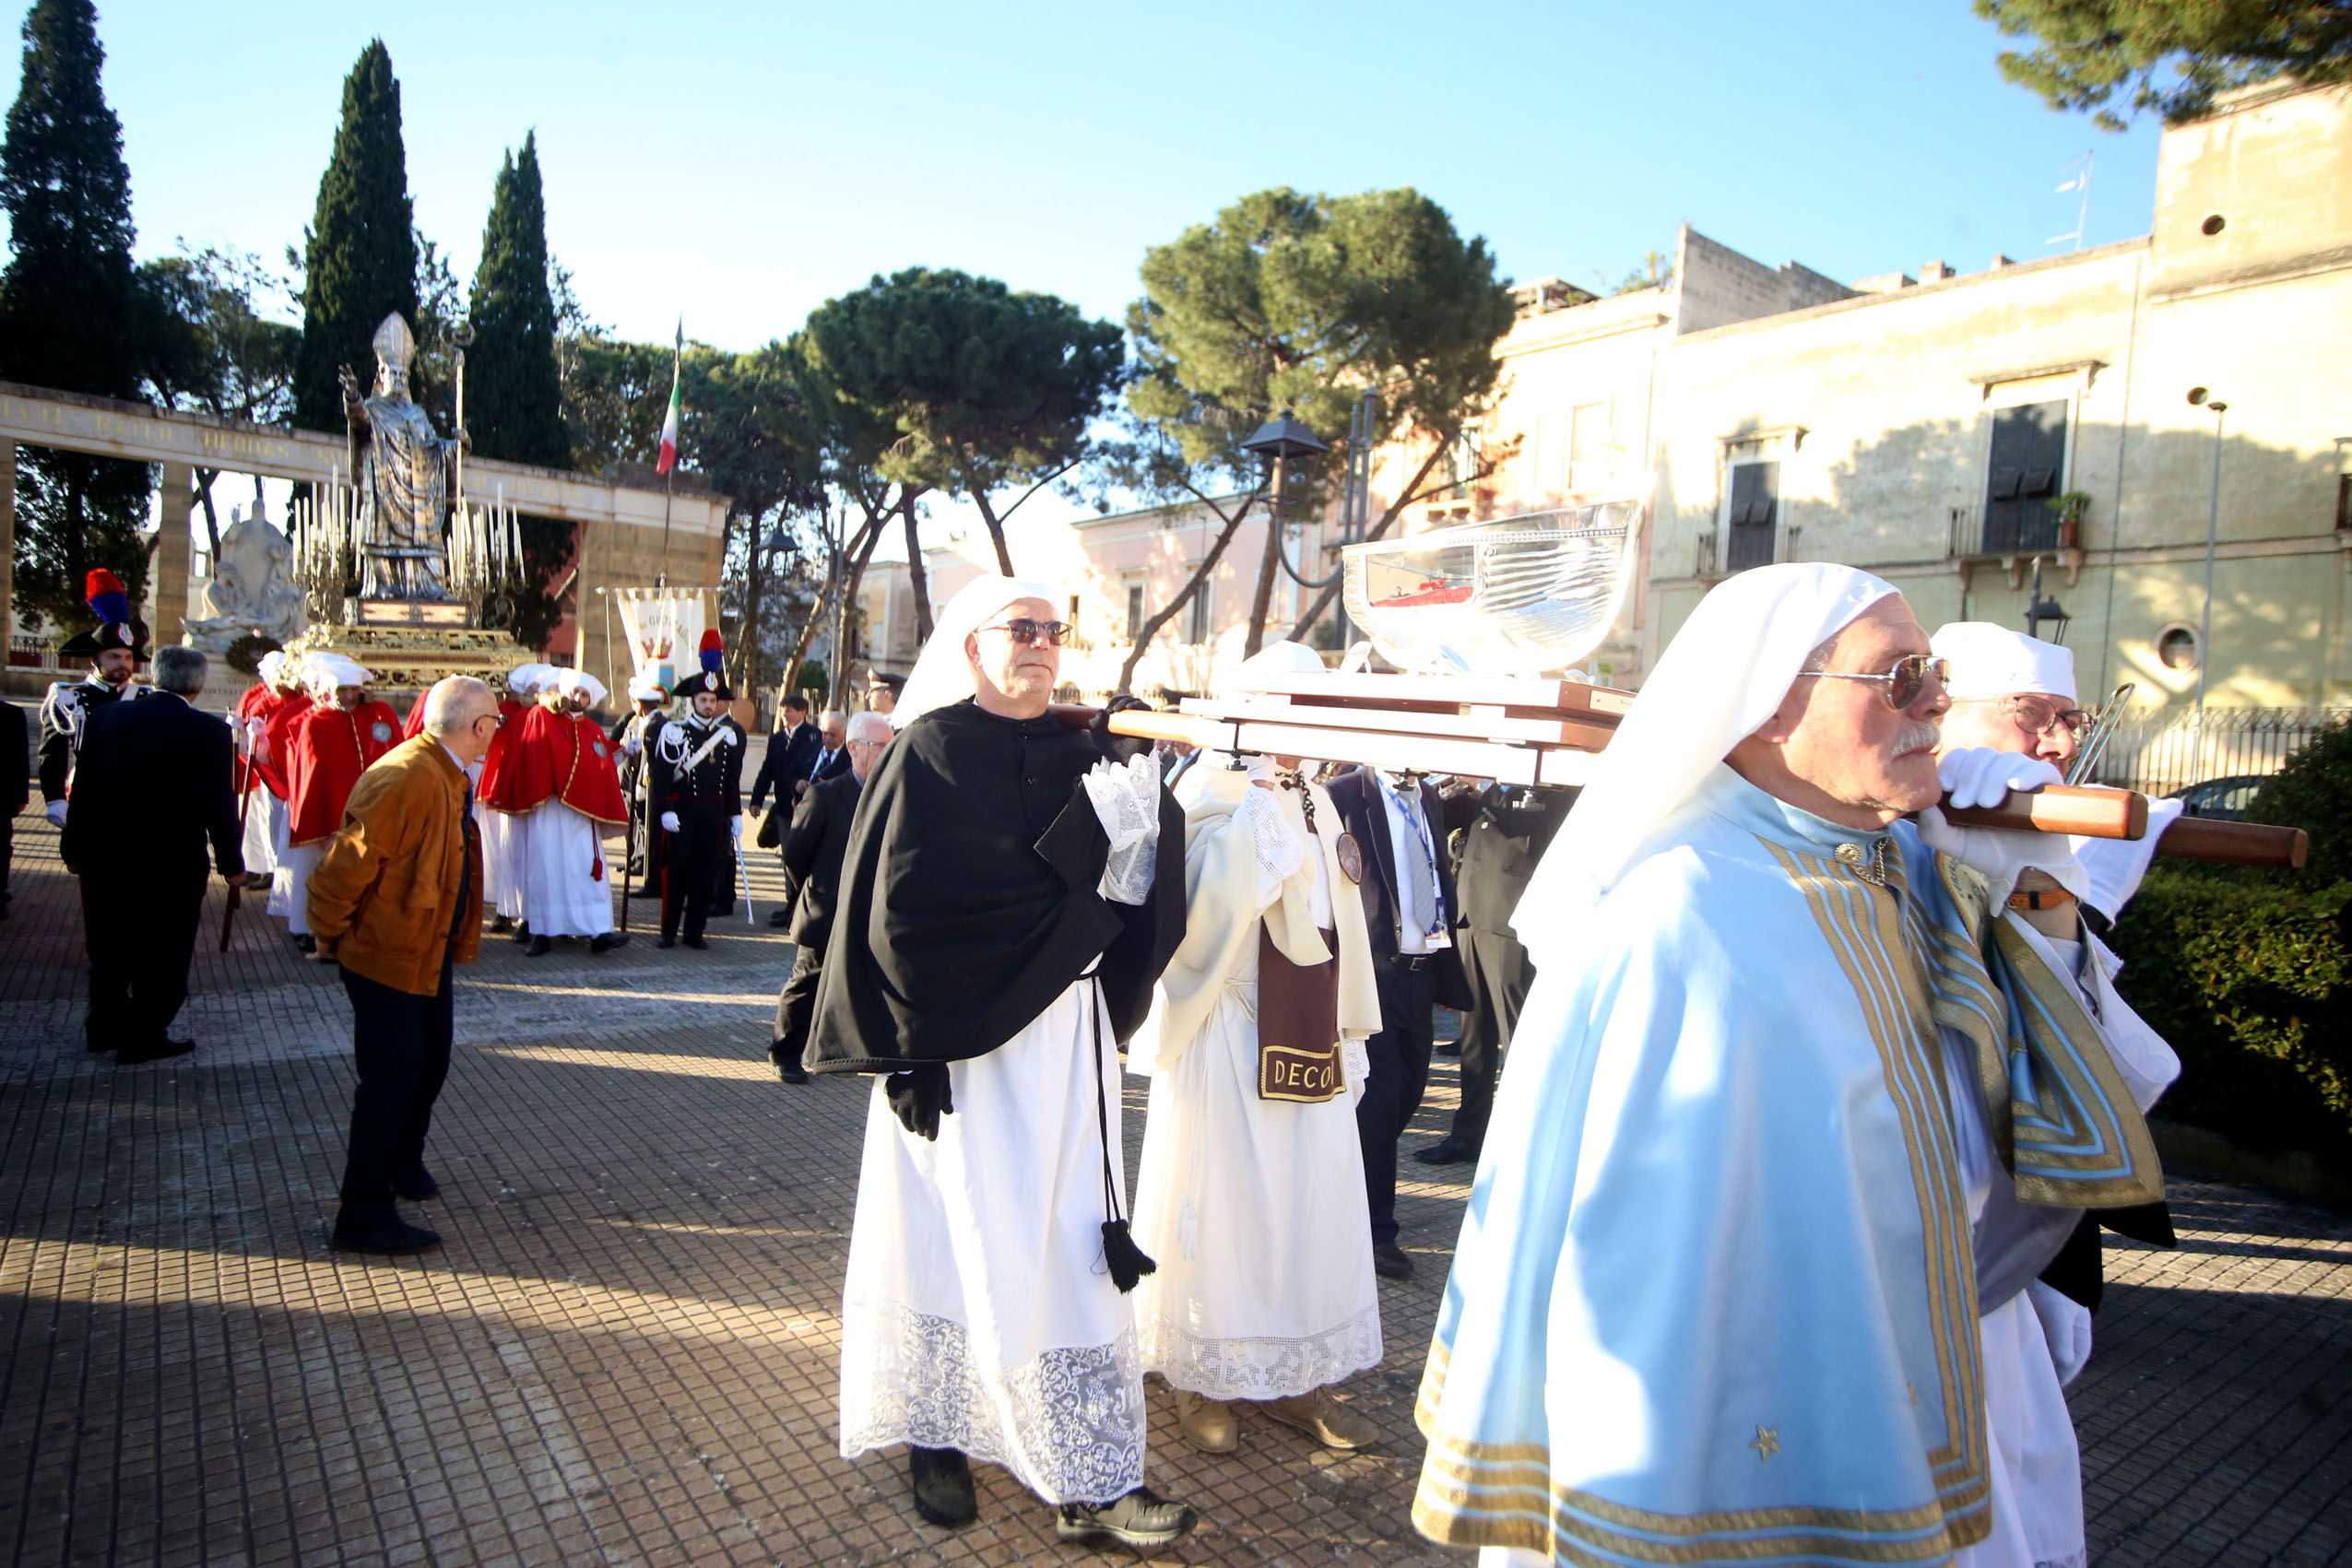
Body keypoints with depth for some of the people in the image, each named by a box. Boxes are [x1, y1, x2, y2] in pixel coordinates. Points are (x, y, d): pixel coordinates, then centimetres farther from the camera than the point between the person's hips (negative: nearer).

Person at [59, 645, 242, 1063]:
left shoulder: (103, 717, -3)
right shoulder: (209, 731, -15)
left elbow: (82, 790, 2)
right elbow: (220, 803, -14)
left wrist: (74, 848, 12)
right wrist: (230, 862, -4)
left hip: (105, 857, 5)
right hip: (174, 864, -5)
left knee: (109, 949, 21)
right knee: (163, 952, 9)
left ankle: (103, 1027, 35)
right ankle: (144, 1038, 15)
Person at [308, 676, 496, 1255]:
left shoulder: (447, 778, 7)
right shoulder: (408, 779, -27)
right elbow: (346, 863, -24)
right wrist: (330, 940, -13)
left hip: (431, 951, 10)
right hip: (387, 953, -10)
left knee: (429, 1062, 21)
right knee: (392, 1077, -4)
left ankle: (400, 1163, 42)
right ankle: (365, 1215, 7)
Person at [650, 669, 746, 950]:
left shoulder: (729, 734, 10)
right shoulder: (673, 731, -1)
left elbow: (733, 780, 15)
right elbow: (661, 774, -7)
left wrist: (735, 814, 12)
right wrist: (666, 810, -16)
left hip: (714, 813, 4)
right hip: (681, 811, -3)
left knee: (707, 873, 4)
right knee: (676, 871, -2)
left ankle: (694, 931, 13)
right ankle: (669, 932, 9)